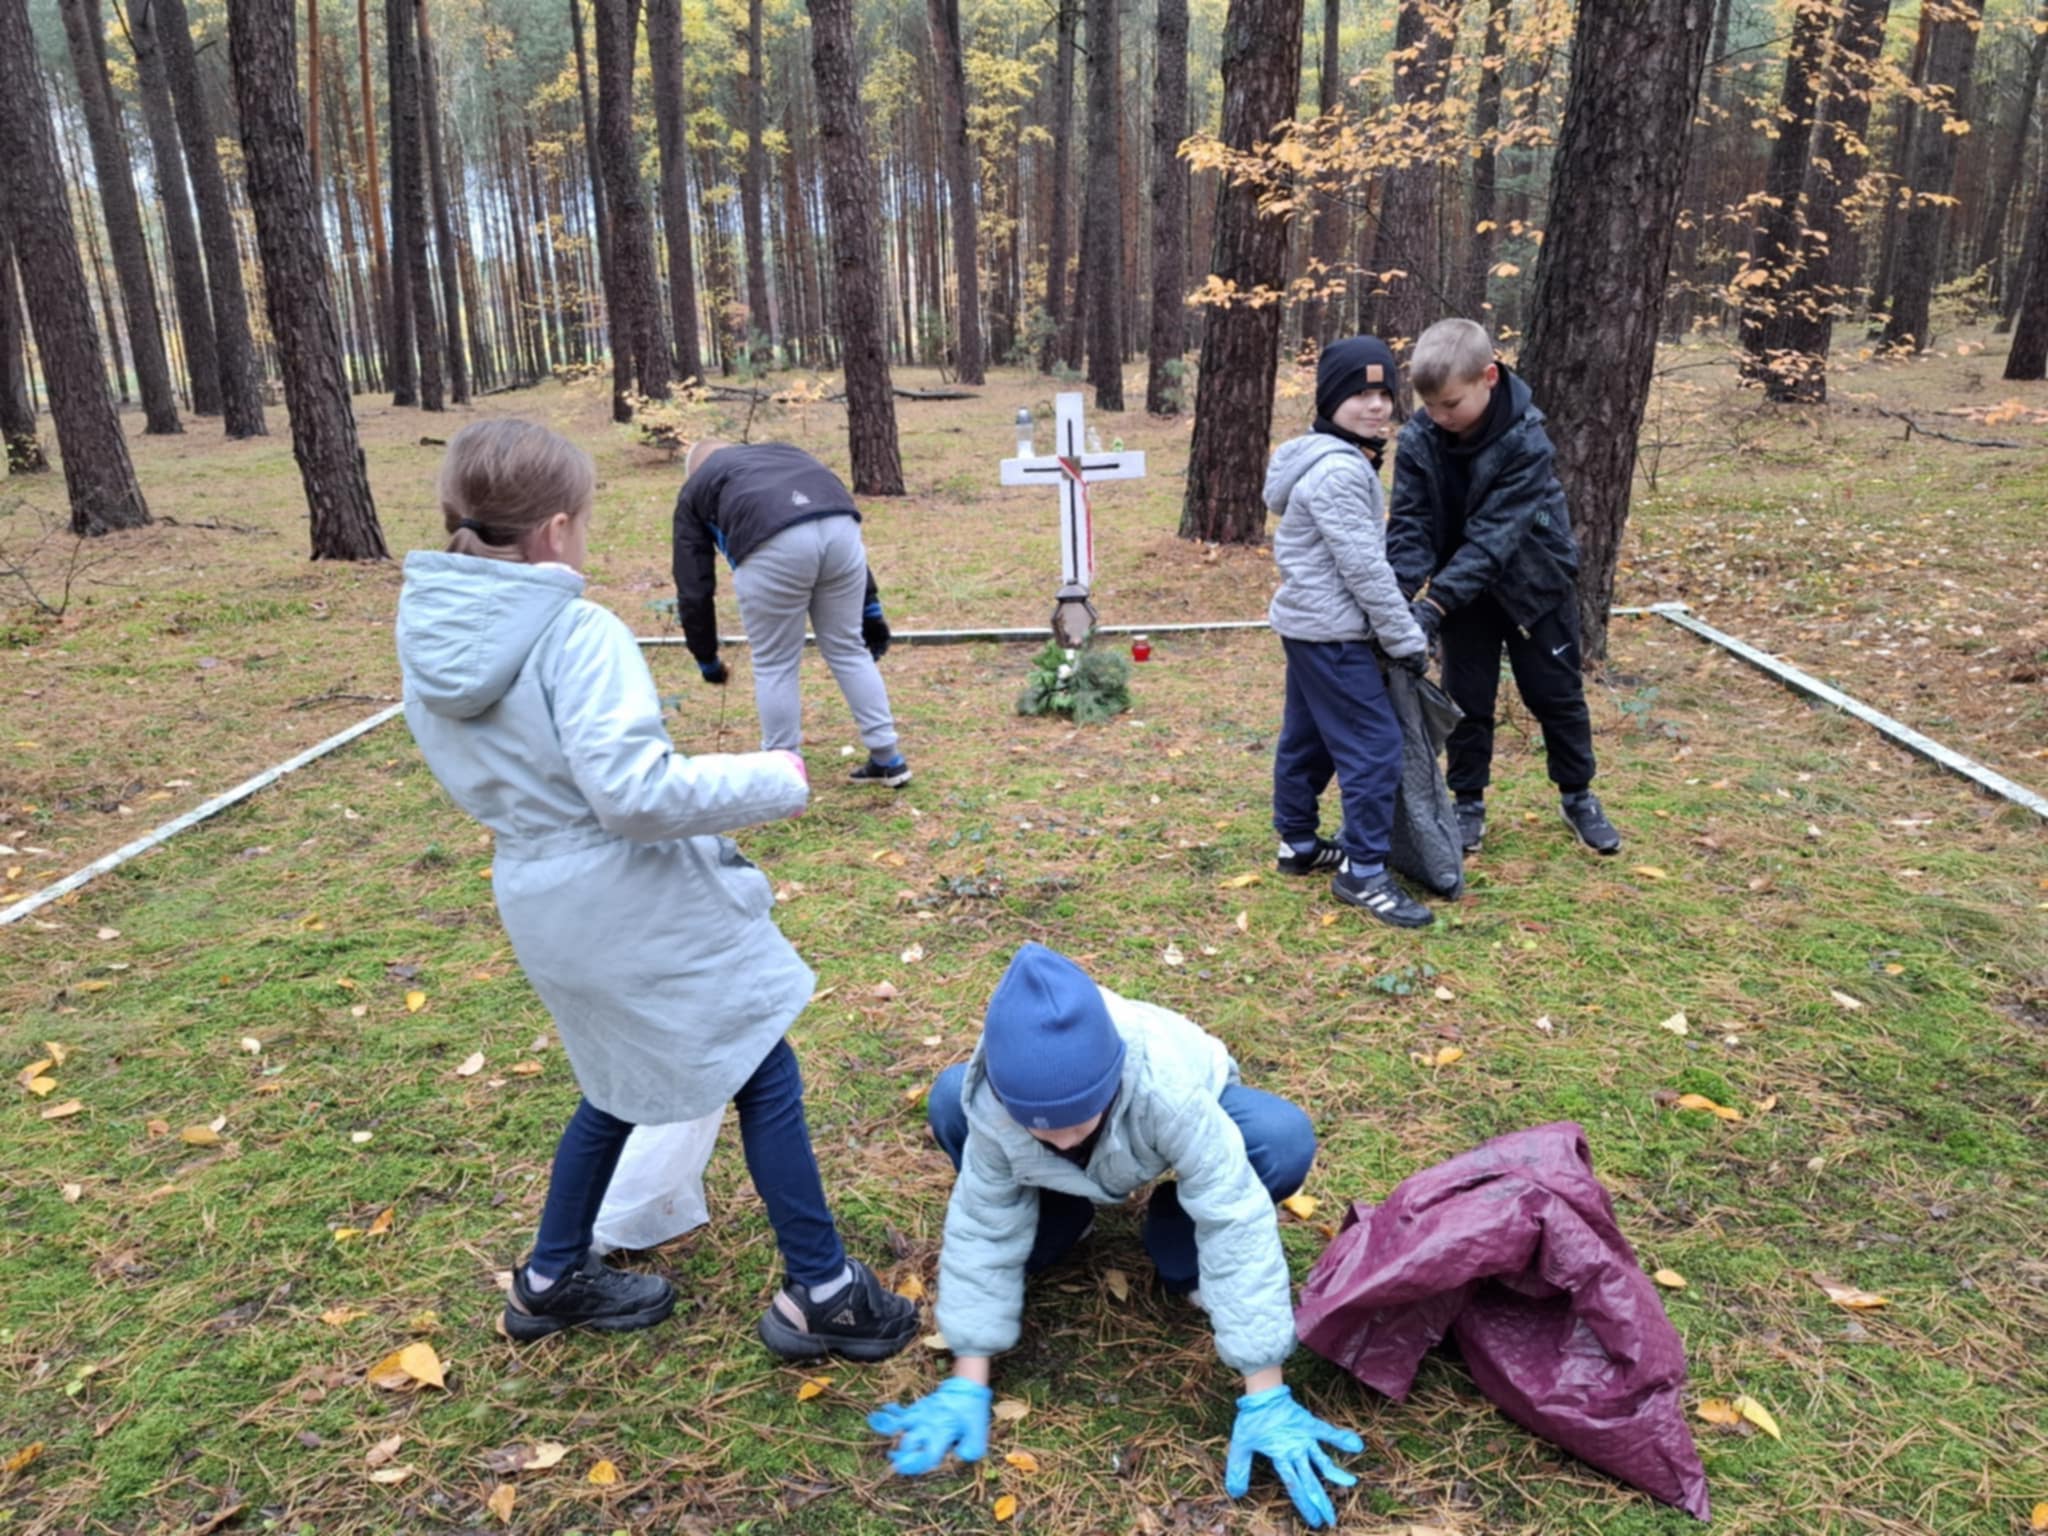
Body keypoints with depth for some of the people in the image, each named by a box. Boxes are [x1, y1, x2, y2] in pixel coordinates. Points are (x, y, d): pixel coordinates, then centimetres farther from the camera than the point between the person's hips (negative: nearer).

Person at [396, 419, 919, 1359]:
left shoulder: (427, 638, 2)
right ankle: (821, 1294, 18)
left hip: (543, 910, 8)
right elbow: (634, 791, -28)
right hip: (641, 906, -8)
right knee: (766, 1080, 7)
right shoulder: (577, 635, -23)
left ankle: (553, 1278, 40)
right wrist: (769, 783, -17)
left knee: (624, 1084, 27)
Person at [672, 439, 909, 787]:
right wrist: (870, 607, 31)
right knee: (848, 650, 21)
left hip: (773, 544, -3)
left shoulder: (694, 491, 32)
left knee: (775, 666, 15)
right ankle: (888, 760, 28)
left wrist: (707, 660, 40)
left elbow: (693, 590, 28)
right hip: (840, 528, 4)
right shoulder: (782, 452, 41)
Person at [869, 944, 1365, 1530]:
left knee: (1285, 1141, -35)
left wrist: (1265, 1397, -39)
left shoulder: (1167, 1088, -46)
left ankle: (1181, 1254, -6)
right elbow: (982, 1227, -23)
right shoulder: (990, 1100, -36)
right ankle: (1059, 1215, 1)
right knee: (948, 1101, -26)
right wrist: (968, 1383, -23)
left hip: (1181, 1121, -2)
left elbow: (1236, 1225, -42)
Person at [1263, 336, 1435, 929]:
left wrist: (1396, 631, 16)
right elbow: (1364, 567, -22)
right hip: (1332, 632, -11)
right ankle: (1362, 872, 0)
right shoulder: (1338, 470, -20)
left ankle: (1299, 844, 30)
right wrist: (1407, 639, -15)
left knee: (1306, 739, 18)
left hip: (1310, 626, 11)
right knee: (1374, 747, -7)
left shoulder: (1335, 460, 14)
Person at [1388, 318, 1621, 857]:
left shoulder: (1526, 440, -28)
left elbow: (1494, 535, -33)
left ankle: (1578, 796, 28)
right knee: (1466, 699, 8)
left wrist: (1435, 603, -41)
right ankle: (1468, 803, 22)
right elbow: (1411, 526, -17)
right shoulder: (1418, 440, -17)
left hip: (1534, 581, -2)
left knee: (1557, 693, 10)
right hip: (1464, 587, 2)